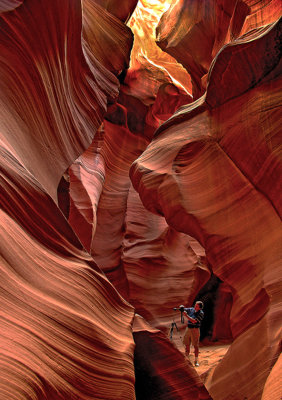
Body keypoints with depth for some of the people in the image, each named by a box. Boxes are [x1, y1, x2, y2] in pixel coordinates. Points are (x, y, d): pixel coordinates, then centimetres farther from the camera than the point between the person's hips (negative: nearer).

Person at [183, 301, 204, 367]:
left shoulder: (201, 313, -13)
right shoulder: (191, 309, 3)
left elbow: (194, 321, -20)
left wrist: (186, 315, -25)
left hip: (195, 330, -5)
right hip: (188, 329, 5)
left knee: (196, 346, 0)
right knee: (187, 344, 9)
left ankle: (196, 361, 9)